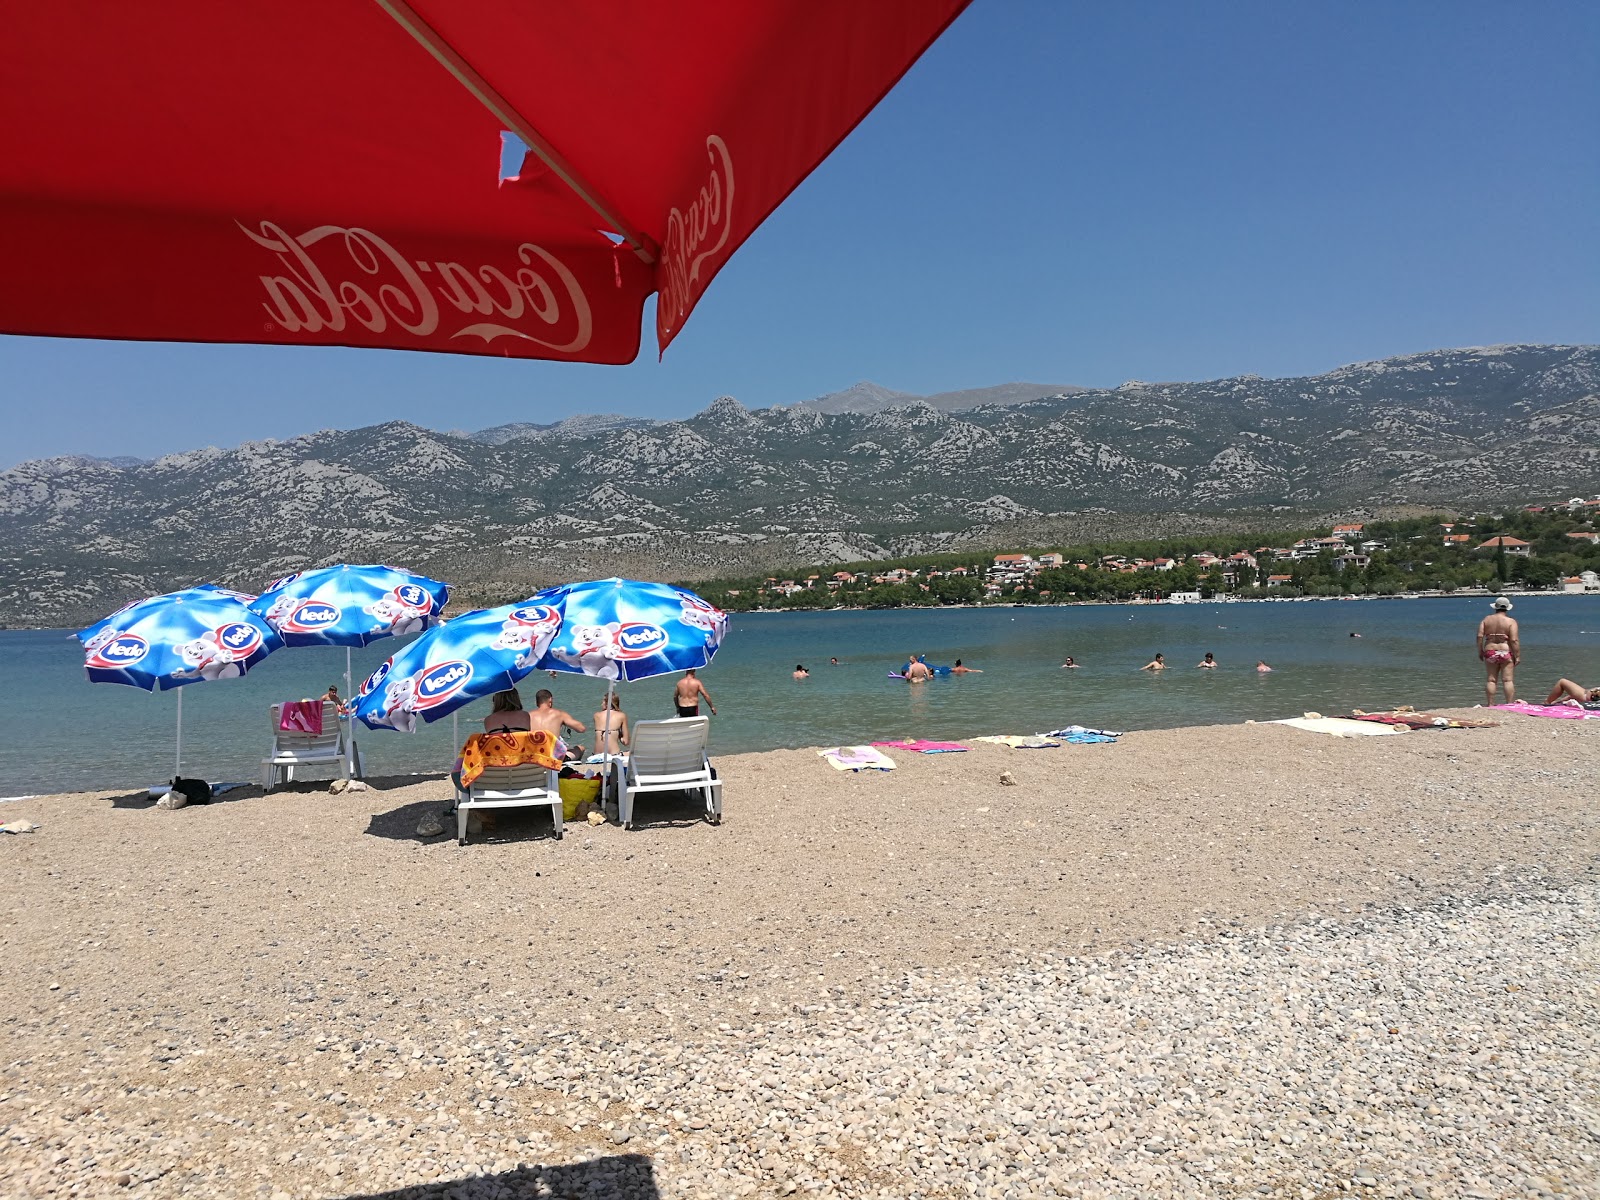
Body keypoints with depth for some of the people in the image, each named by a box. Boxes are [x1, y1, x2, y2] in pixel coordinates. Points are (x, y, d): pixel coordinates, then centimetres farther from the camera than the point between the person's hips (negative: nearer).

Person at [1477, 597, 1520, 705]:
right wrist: (1518, 656, -6)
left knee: (1490, 680, 6)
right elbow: (1514, 640, -11)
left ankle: (1490, 705, 6)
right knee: (1508, 680, 0)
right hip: (1506, 653, -3)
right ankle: (1510, 705, -2)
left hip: (1490, 652, 3)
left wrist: (1480, 651, 5)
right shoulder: (1511, 621, -4)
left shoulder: (1486, 619, 5)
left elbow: (1480, 636, -2)